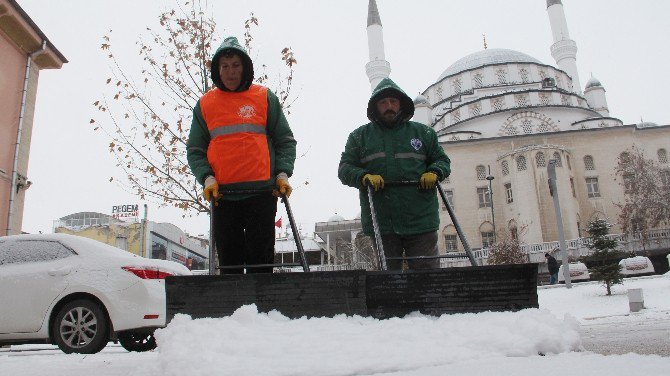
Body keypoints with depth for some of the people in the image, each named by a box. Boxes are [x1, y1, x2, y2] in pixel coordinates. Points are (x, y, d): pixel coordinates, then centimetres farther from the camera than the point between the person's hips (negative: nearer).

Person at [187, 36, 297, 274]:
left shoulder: (265, 98, 9)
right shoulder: (205, 104, 13)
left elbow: (285, 141, 9)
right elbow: (195, 150, 13)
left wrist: (283, 173, -6)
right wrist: (206, 177, -5)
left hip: (262, 192, -1)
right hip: (222, 195, 2)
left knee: (261, 260, 0)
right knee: (229, 262, 5)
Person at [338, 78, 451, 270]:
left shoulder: (424, 133, 14)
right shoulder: (359, 136, 11)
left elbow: (442, 160, 18)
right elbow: (344, 168, 6)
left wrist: (435, 172, -5)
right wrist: (363, 177, -15)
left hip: (421, 221, 0)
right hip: (381, 224, 0)